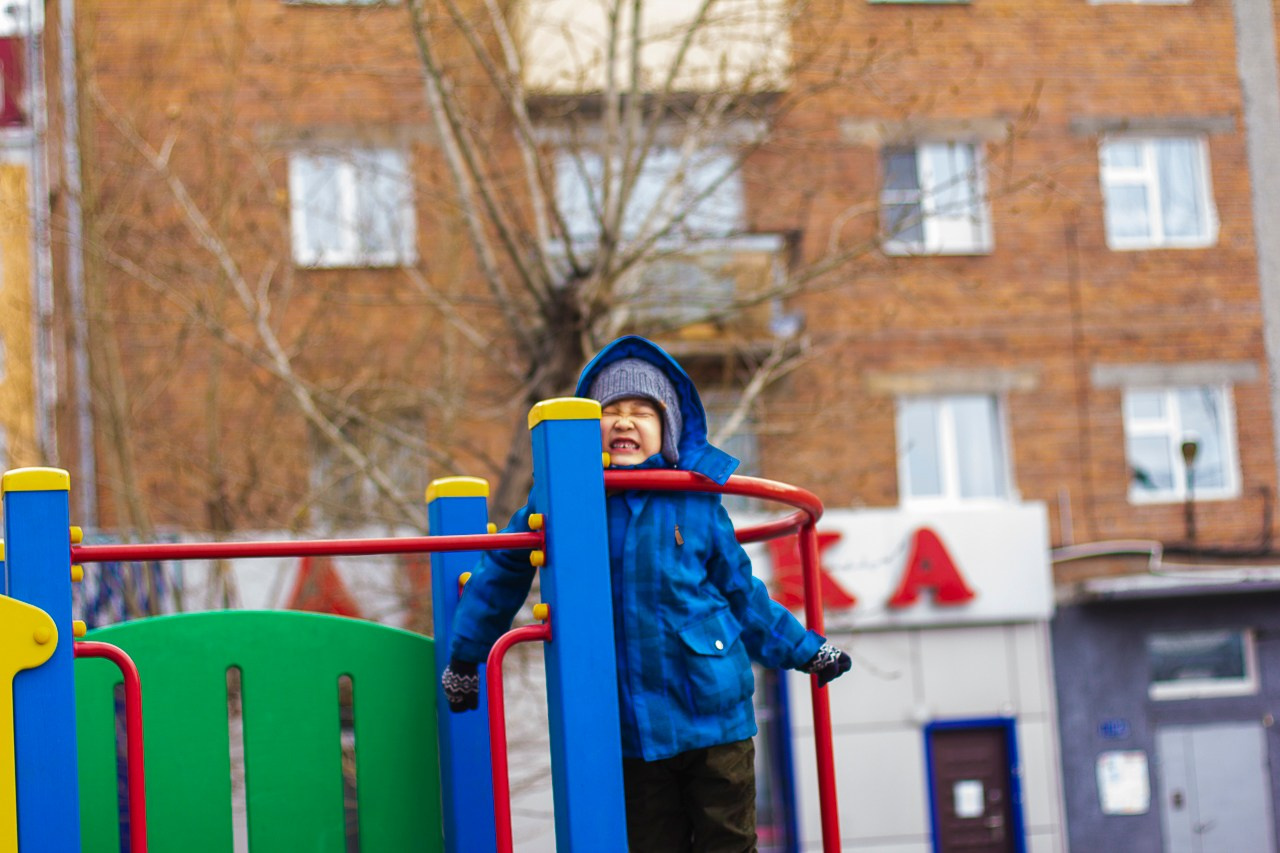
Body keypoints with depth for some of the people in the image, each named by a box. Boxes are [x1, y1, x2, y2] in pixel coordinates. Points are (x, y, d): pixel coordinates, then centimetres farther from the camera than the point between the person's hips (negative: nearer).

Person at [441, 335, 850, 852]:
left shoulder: (697, 502, 2)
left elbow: (741, 594, 15)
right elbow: (505, 573, 16)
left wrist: (805, 651, 18)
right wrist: (465, 657, 25)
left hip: (715, 715, 0)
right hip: (630, 728, 0)